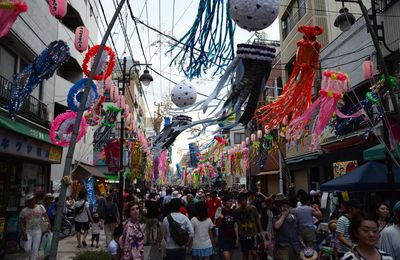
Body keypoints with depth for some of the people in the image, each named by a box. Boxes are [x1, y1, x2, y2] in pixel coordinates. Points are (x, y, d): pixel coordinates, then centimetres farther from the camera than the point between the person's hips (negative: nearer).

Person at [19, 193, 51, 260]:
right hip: (28, 232, 0)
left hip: (38, 231, 0)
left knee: (35, 249, -1)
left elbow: (46, 216, 0)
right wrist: (23, 233, -12)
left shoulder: (40, 207, -3)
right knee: (27, 248, -2)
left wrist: (49, 224, -16)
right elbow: (21, 222, -3)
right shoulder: (24, 211, -6)